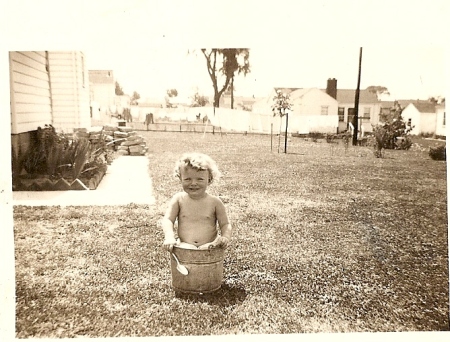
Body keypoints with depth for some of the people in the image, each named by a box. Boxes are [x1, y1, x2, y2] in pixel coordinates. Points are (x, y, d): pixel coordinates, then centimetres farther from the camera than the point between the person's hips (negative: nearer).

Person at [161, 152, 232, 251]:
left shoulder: (214, 202, 0)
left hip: (208, 247, 0)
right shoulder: (179, 199, 3)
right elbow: (167, 220, -1)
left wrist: (226, 237, -15)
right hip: (184, 245, 0)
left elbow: (225, 224, 6)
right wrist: (169, 237, -19)